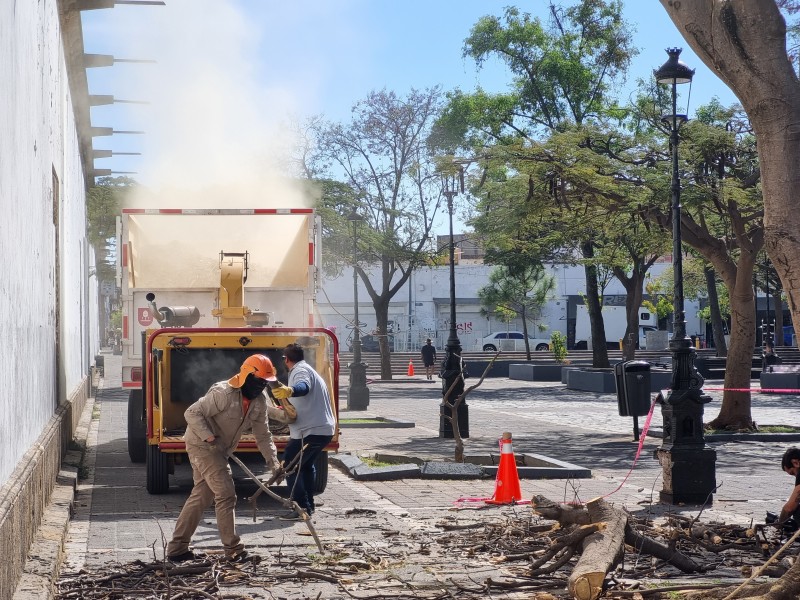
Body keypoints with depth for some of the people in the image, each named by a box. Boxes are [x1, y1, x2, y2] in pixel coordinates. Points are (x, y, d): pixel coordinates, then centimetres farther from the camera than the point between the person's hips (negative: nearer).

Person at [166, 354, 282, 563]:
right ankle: (233, 550, -3)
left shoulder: (259, 400, -1)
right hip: (201, 445, -9)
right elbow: (192, 413, -23)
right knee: (226, 494, -10)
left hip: (219, 451, 9)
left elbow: (262, 434, 5)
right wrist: (209, 436, -33)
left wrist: (273, 463, -2)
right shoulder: (223, 393, -25)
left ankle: (177, 548, 18)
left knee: (201, 496, 12)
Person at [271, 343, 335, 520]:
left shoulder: (300, 370, -10)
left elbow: (303, 387, -34)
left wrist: (289, 391, -56)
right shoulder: (310, 371, 24)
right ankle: (308, 505, 30)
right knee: (306, 465, 26)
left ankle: (302, 507, -12)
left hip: (309, 431, -11)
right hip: (325, 429, 11)